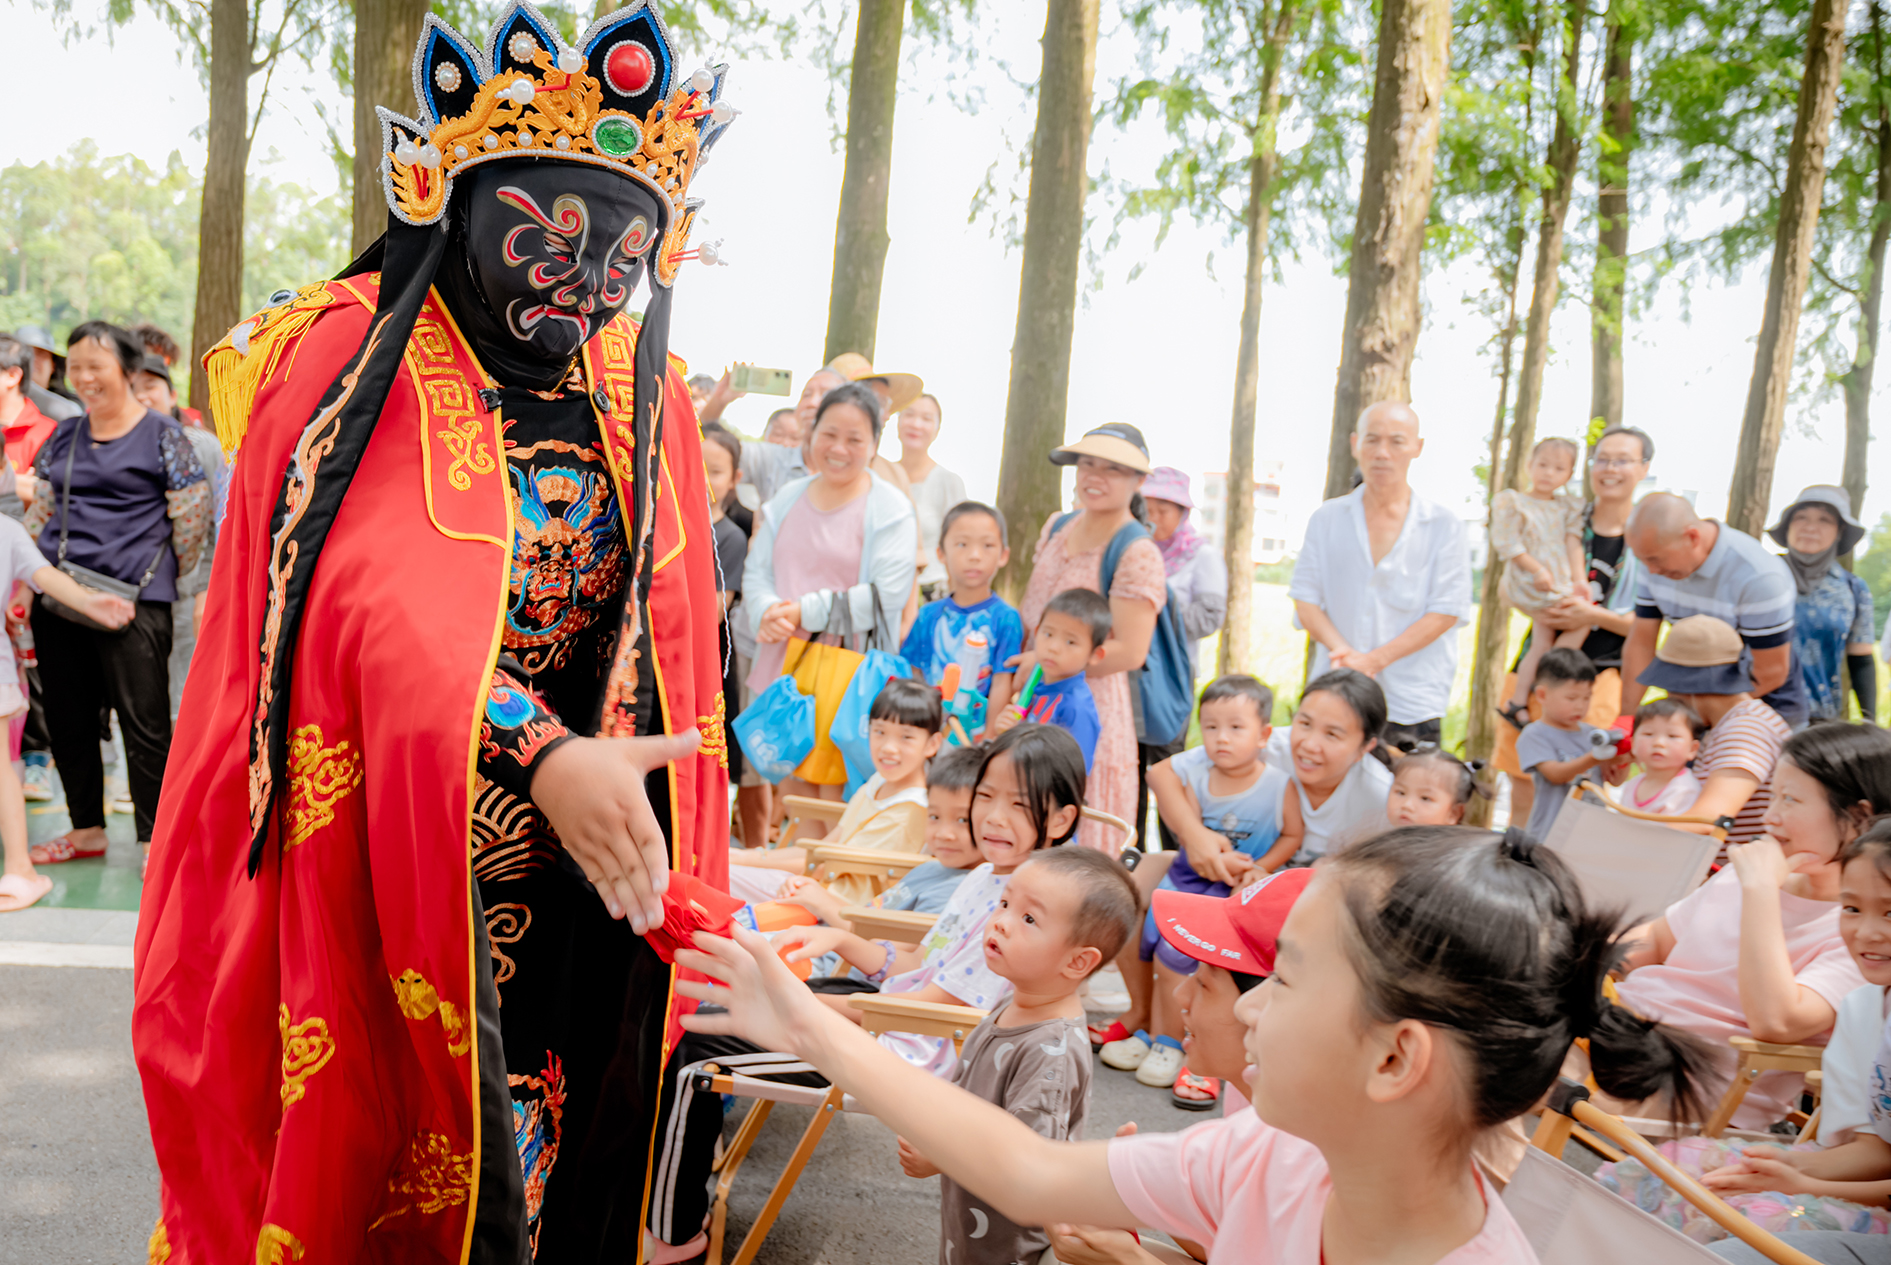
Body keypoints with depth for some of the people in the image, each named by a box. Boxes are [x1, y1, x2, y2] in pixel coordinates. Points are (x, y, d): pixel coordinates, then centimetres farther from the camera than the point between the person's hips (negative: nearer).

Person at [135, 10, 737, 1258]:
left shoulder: (649, 401, 5)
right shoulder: (349, 359, -7)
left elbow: (673, 662, 6)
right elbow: (383, 611, -22)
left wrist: (677, 900, 3)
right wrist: (544, 758, -35)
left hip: (580, 908, 4)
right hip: (381, 871, -3)